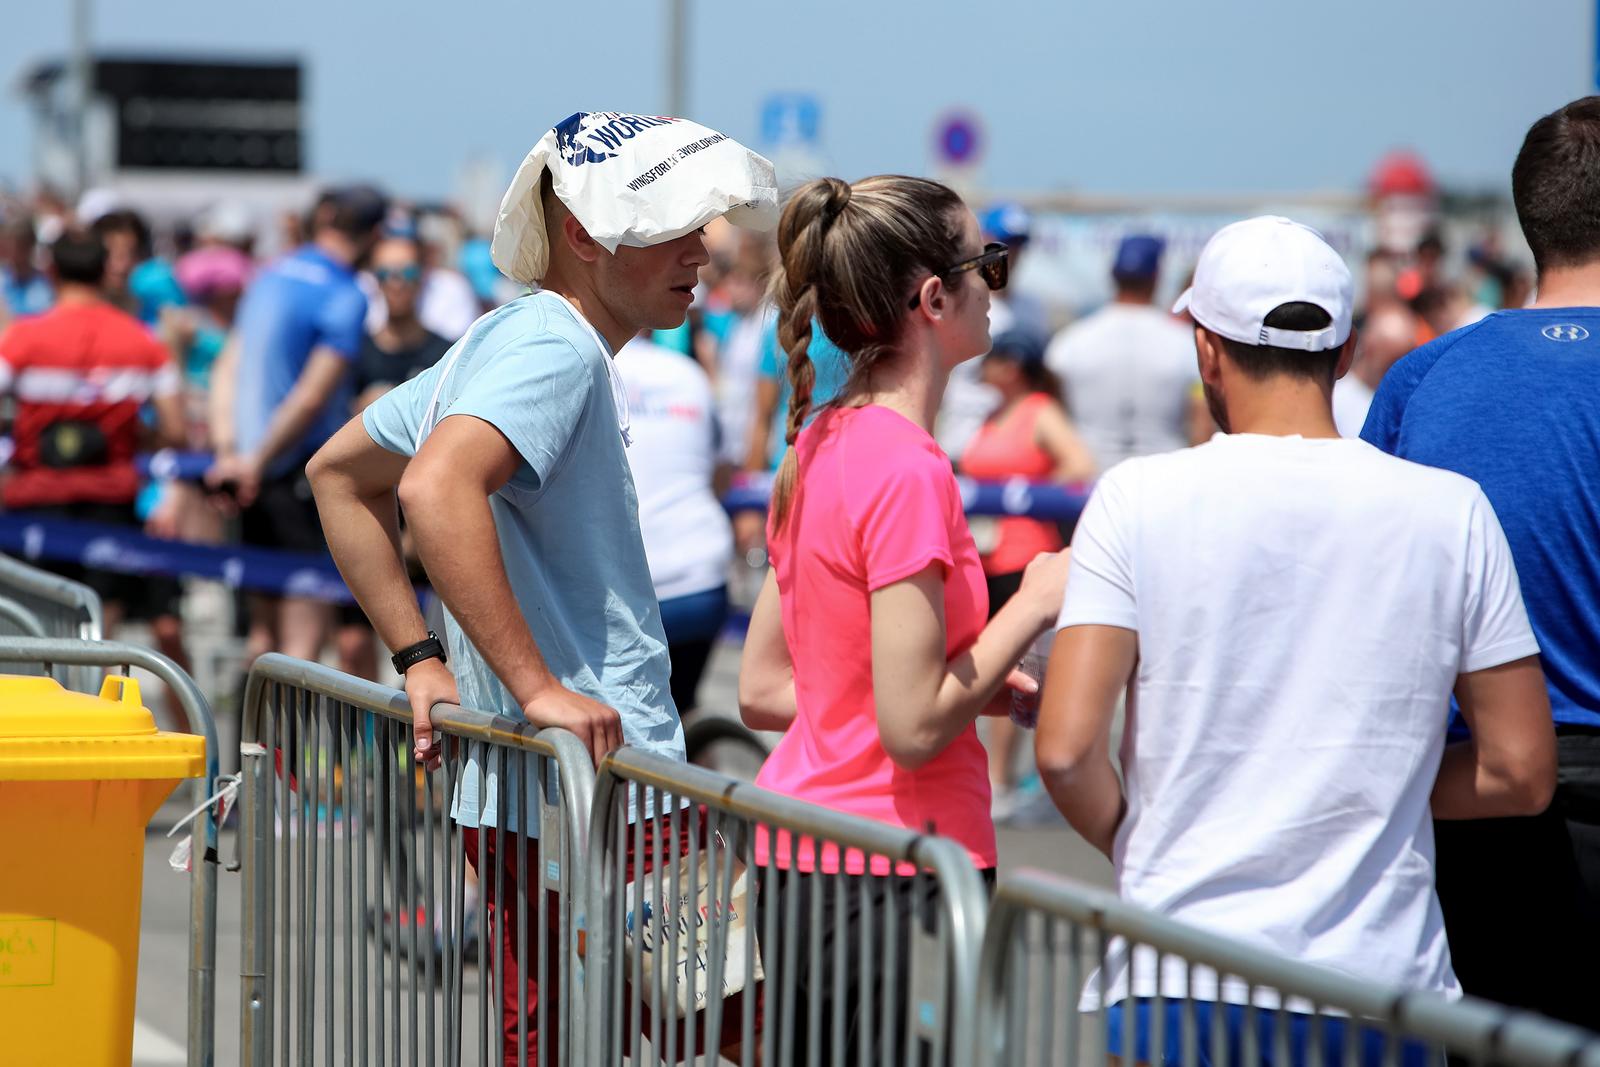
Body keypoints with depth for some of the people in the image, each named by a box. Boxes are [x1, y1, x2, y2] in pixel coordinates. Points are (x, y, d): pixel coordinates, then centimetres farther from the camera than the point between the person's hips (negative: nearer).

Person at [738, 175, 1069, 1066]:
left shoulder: (817, 446, 8)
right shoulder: (908, 471, -18)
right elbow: (913, 728, -20)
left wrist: (986, 688, 12)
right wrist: (1034, 605, -9)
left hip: (797, 857, 9)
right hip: (891, 877, -9)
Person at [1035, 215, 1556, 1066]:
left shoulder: (1139, 498, -5)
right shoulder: (1451, 513, -1)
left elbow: (1066, 751, -11)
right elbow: (1520, 774, 2)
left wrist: (1133, 846, 9)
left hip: (1180, 989, -1)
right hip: (1382, 990, 1)